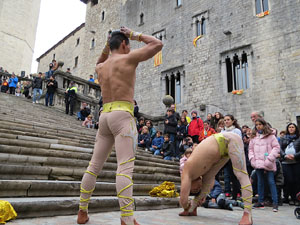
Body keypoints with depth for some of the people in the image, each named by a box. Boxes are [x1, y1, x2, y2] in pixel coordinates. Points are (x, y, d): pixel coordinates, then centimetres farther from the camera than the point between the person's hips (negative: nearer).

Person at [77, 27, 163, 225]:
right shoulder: (129, 58, 2)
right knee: (126, 167, -14)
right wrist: (135, 35, 18)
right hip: (122, 115, -7)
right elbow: (158, 44, 8)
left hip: (105, 116, 7)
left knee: (95, 165, 11)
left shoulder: (101, 67, 20)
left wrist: (106, 46, 35)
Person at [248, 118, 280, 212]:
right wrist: (252, 159, 1)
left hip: (268, 164, -4)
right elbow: (250, 149, 15)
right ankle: (261, 201, 20)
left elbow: (276, 147, -5)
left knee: (271, 182, -3)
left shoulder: (270, 136, -1)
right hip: (258, 163, 5)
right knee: (260, 182, 12)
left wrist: (270, 158, -13)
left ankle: (275, 203, 3)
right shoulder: (253, 137, 12)